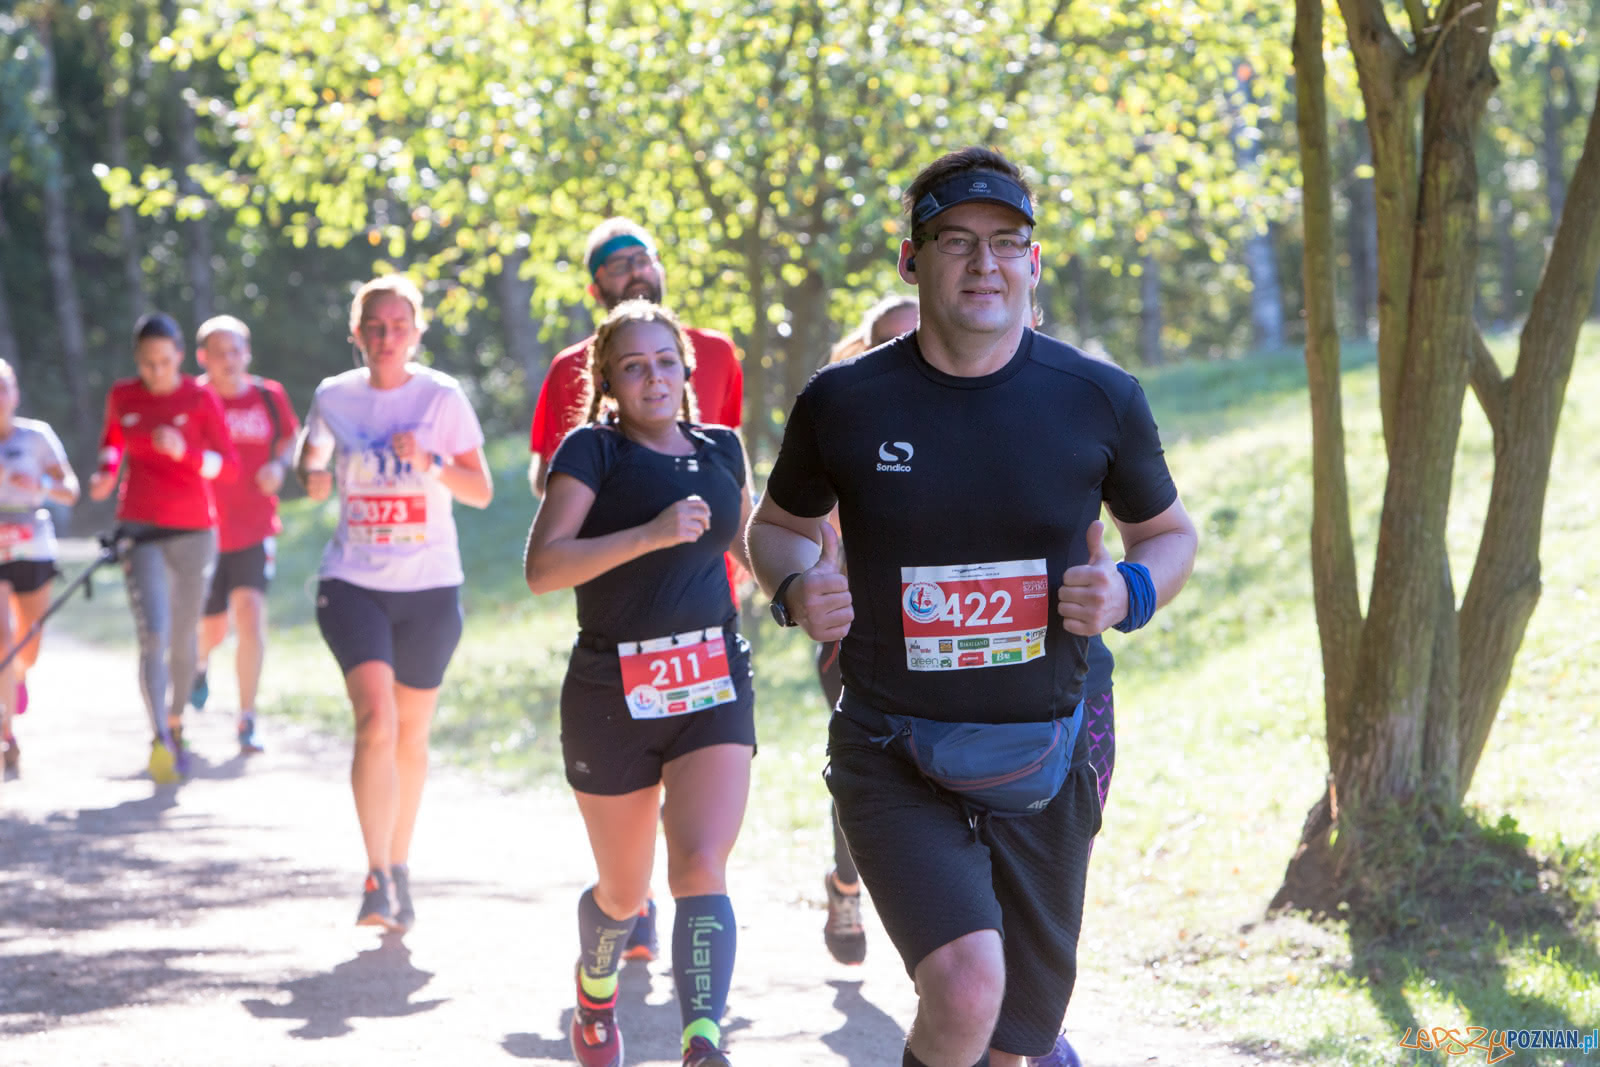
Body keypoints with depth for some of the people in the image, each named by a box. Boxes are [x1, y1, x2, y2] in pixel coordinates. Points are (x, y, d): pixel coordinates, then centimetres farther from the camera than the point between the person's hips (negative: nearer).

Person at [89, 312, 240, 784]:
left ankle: (175, 724, 33)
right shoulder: (122, 397, 3)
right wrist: (107, 471, 3)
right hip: (140, 531, 0)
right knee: (153, 636, -15)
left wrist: (184, 452, -23)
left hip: (194, 532, 0)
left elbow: (229, 466, -7)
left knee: (184, 637, 10)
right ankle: (160, 742, -25)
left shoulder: (201, 400, -4)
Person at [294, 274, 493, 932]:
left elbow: (482, 492, 0)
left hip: (430, 587, 1)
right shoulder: (334, 398, 2)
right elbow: (316, 489, 13)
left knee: (411, 734, 9)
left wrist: (431, 464, -18)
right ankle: (377, 878, -15)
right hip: (353, 583, 0)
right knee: (375, 719, -18)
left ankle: (400, 867, 27)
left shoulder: (442, 398, -2)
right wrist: (312, 465, -10)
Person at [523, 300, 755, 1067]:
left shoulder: (721, 450, 10)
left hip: (713, 685, 2)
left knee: (701, 865, -19)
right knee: (624, 891, 11)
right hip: (613, 691, -2)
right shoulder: (593, 450, -5)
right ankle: (595, 993, 43)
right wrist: (651, 534, -24)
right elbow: (541, 567, -18)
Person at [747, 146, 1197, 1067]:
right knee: (967, 988, -26)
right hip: (895, 765, -2)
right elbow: (781, 522, 14)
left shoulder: (1098, 400, -2)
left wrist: (1130, 591, -8)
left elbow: (1169, 532, 14)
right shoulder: (845, 403, -4)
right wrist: (796, 587, -8)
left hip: (1040, 767, 2)